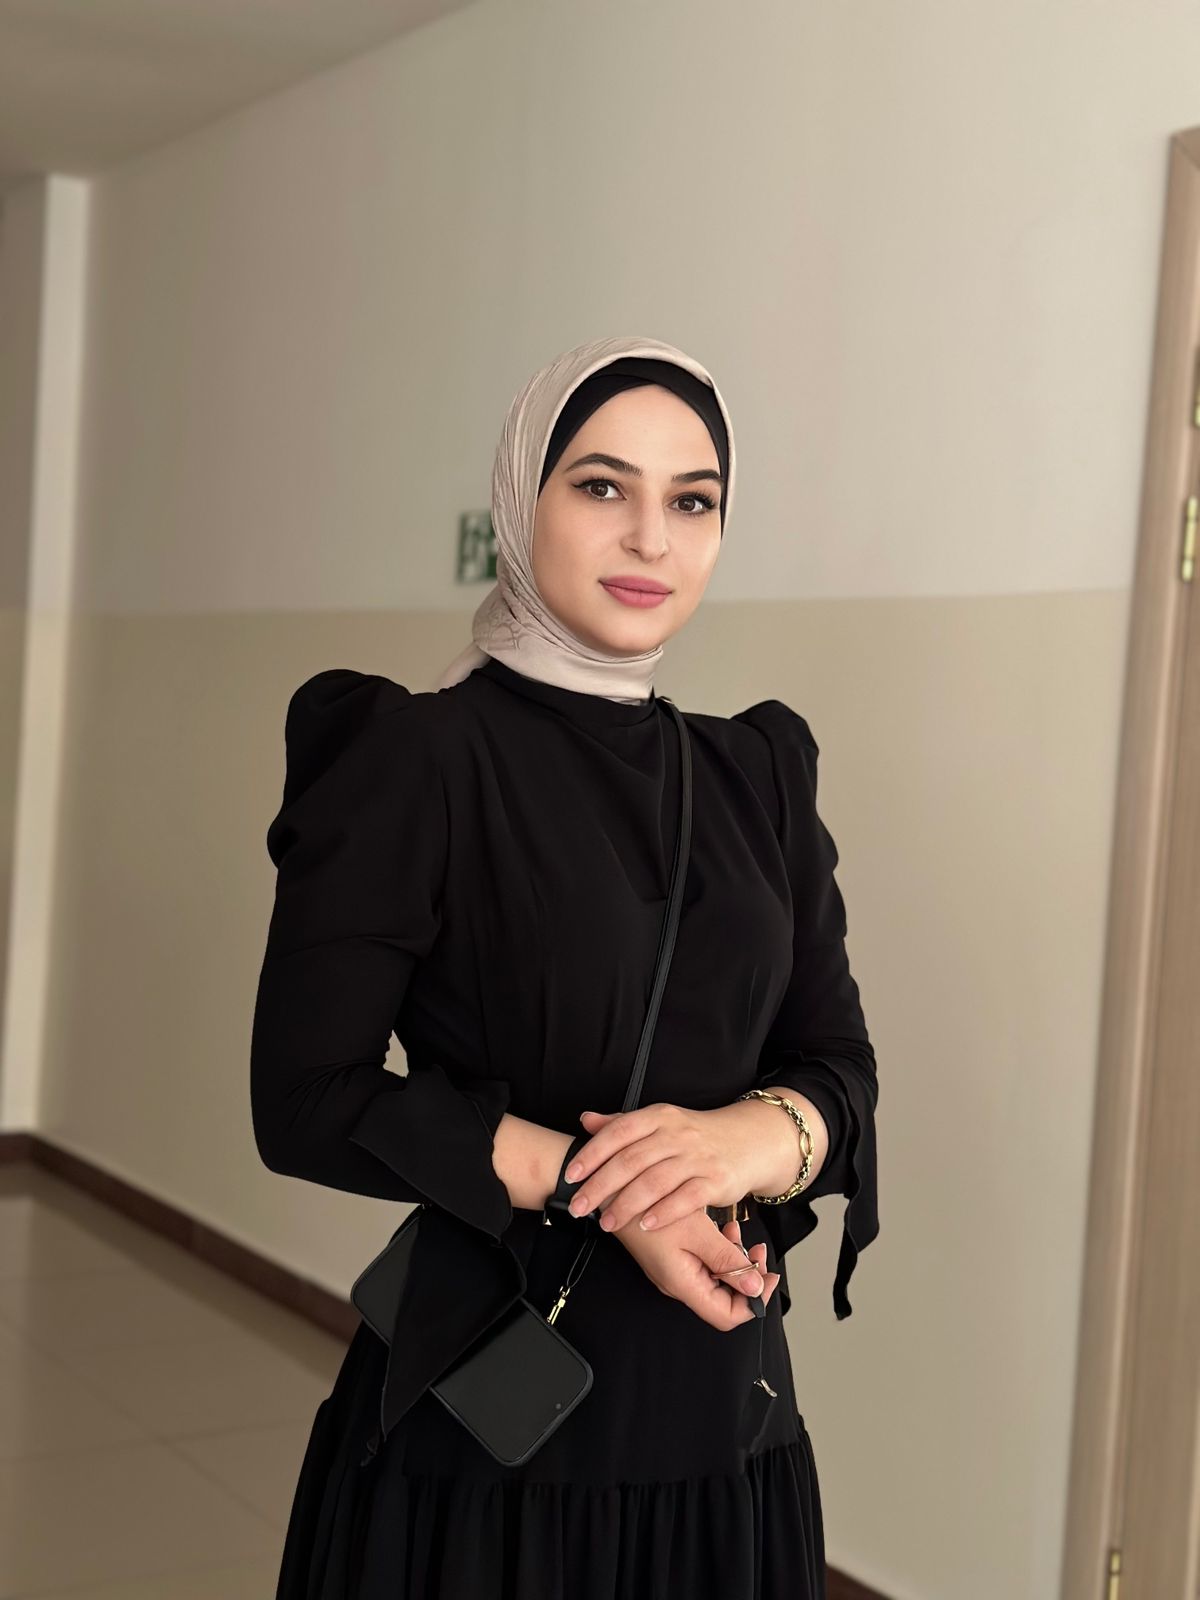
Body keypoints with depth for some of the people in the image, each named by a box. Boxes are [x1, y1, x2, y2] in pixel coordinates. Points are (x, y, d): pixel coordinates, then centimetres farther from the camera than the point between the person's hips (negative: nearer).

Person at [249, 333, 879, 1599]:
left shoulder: (758, 777, 6)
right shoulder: (415, 759, -10)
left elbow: (839, 1064, 5)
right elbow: (309, 1101, -12)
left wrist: (757, 1136, -18)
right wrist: (604, 1188, -19)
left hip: (724, 1407, 5)